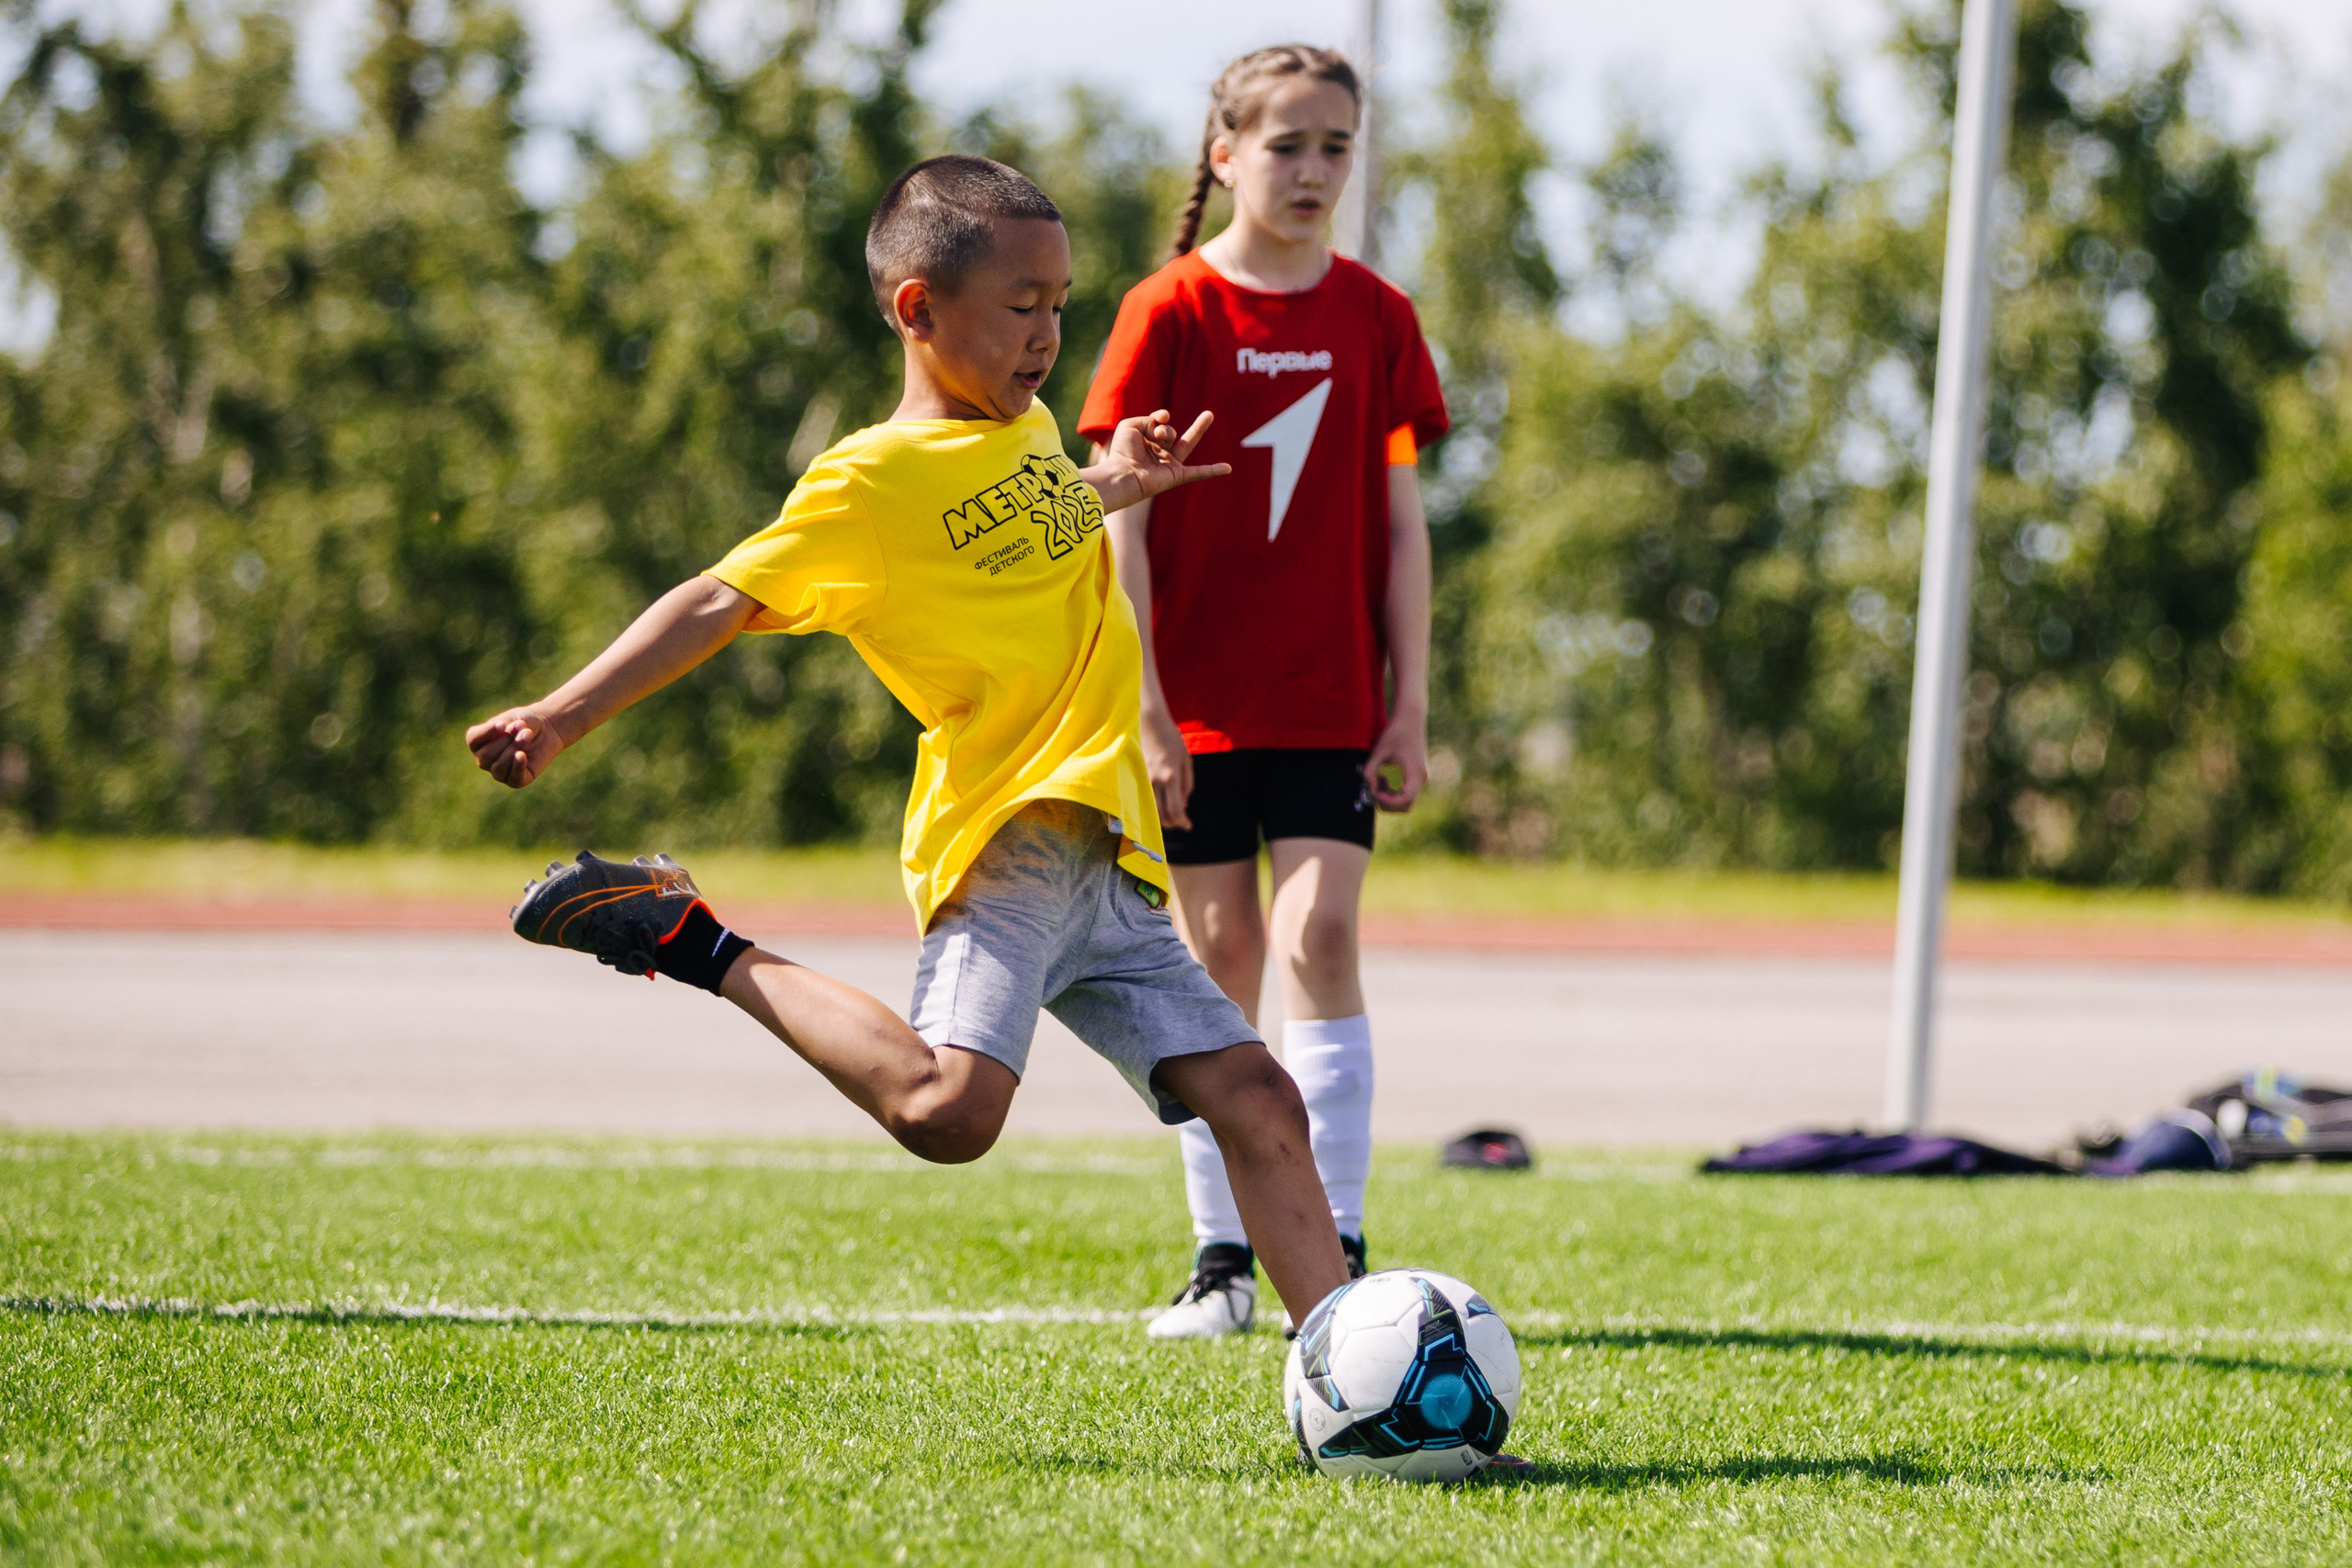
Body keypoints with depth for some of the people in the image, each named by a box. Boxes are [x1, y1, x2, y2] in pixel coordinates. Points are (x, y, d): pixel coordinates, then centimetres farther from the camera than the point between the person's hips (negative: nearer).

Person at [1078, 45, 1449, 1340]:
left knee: (1318, 934, -11)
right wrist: (1145, 703, -10)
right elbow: (1124, 521, -5)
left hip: (1331, 703, 1)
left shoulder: (1374, 318, 4)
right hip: (1201, 700, -1)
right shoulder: (1172, 311, -4)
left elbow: (1398, 519, 7)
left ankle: (1336, 1253, -8)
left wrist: (1411, 704, 2)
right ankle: (1222, 1256, 12)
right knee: (1220, 956, 4)